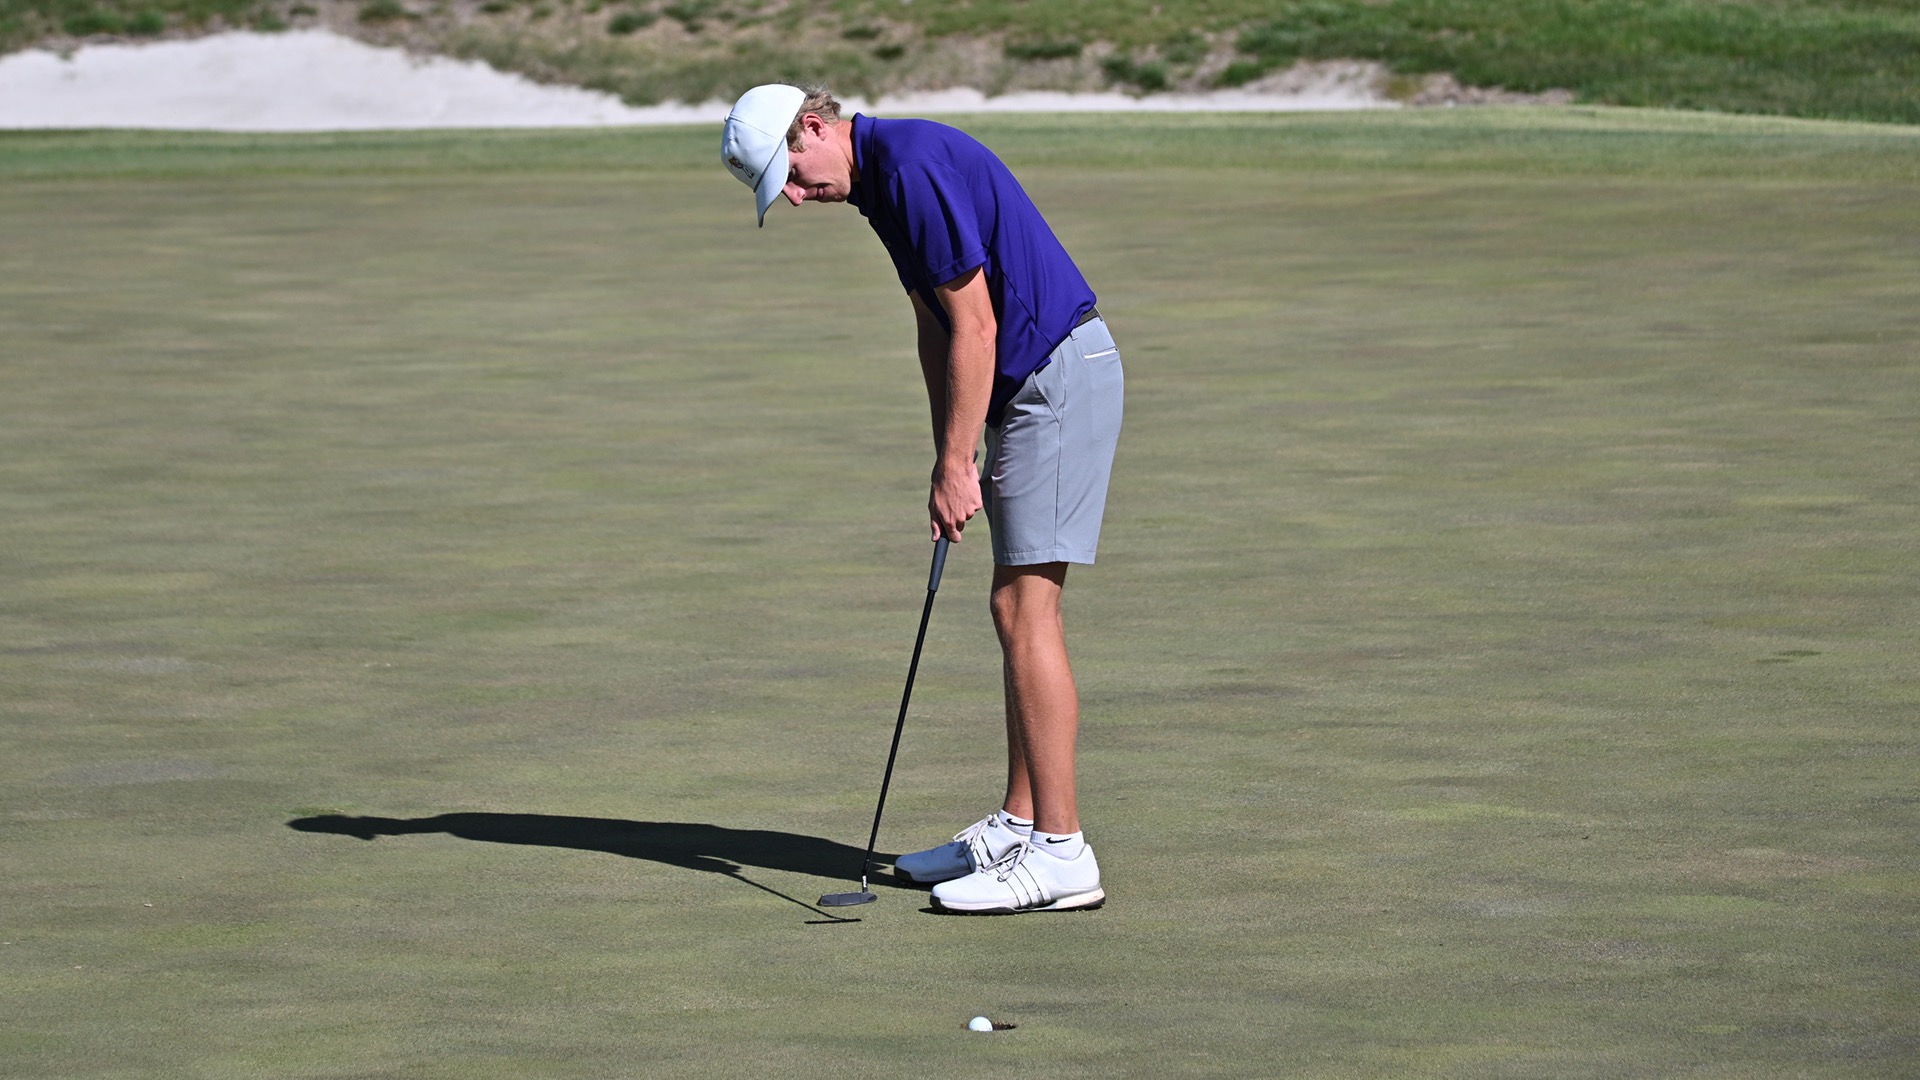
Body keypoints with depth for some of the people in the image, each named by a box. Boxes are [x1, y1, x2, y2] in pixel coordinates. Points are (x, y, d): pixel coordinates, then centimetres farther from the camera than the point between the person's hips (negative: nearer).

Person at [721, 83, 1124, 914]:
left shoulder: (914, 166, -20)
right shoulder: (879, 181, 12)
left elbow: (974, 326, -20)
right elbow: (934, 324, 18)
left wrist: (955, 465, -14)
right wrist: (950, 462, 11)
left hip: (1059, 373, -10)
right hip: (1030, 386, 10)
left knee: (1026, 608, -11)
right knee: (1017, 608, 12)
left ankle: (1060, 853, -11)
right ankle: (1019, 825, 18)